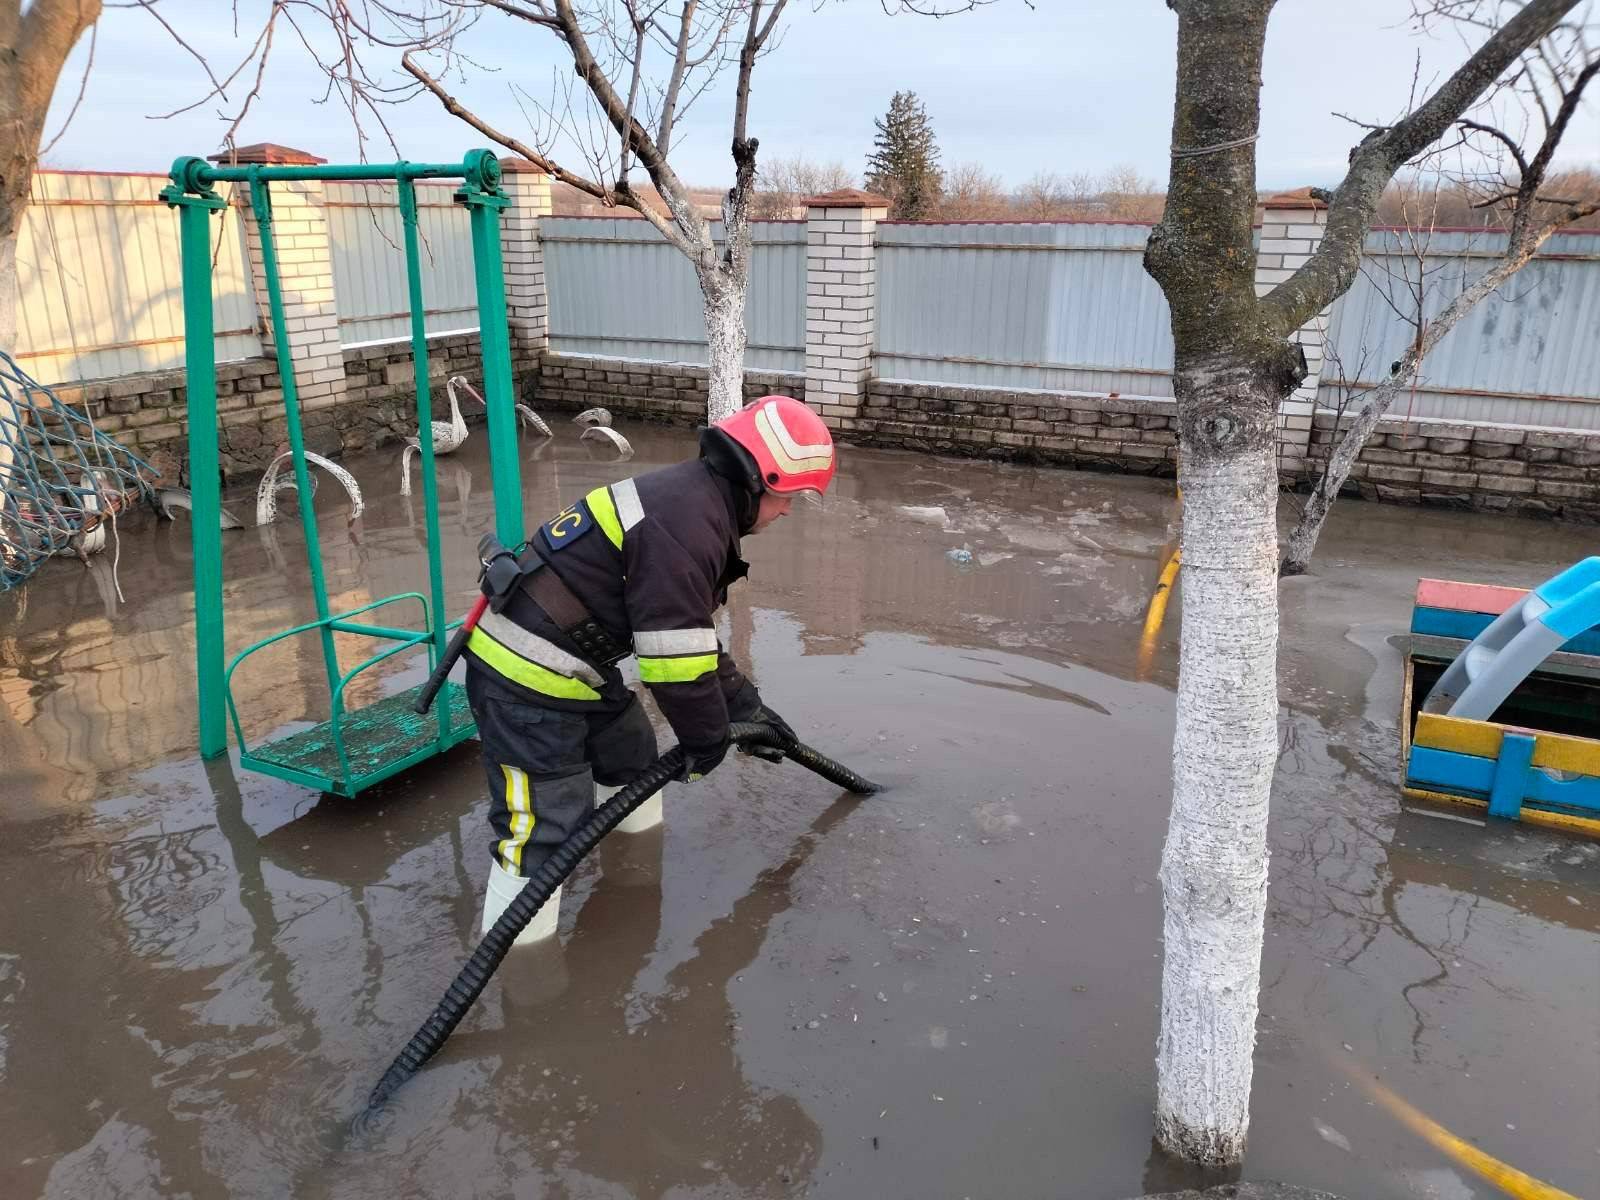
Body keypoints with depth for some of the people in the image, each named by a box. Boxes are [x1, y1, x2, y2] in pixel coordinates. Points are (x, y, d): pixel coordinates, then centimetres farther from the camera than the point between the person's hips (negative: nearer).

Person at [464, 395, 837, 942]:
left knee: (631, 752, 28)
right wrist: (706, 737, -6)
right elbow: (674, 659, -23)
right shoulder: (685, 525, -24)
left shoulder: (692, 498, 9)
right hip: (526, 685, -11)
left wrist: (745, 705, 21)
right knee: (546, 829, -7)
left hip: (577, 665, 11)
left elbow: (690, 634, 19)